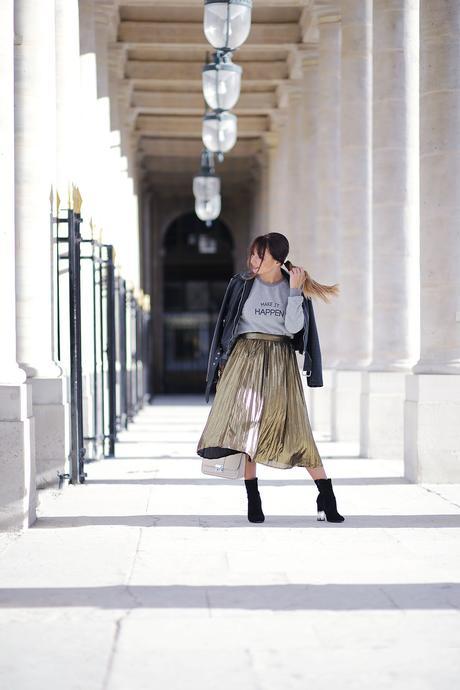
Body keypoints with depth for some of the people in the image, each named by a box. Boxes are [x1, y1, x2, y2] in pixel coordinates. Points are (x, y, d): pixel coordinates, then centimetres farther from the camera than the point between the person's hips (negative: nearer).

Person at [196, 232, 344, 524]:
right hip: (245, 358, 1)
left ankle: (327, 498, -1)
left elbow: (293, 328, -9)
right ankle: (253, 500, 1)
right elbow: (227, 324, 7)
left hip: (280, 362, -1)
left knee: (295, 428, -5)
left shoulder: (296, 286, 1)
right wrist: (223, 362, 5)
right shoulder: (242, 284, 1)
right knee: (244, 426, -6)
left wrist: (294, 290, -14)